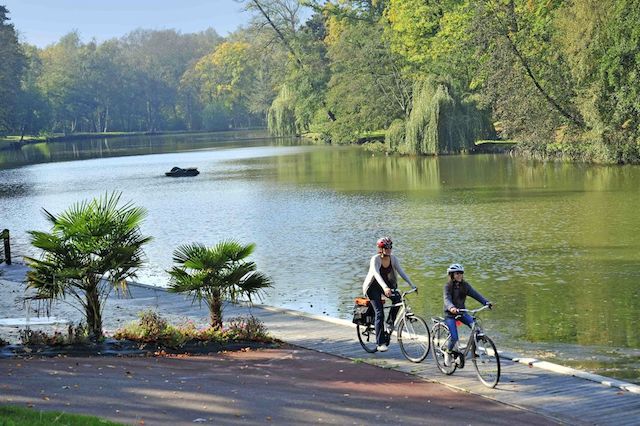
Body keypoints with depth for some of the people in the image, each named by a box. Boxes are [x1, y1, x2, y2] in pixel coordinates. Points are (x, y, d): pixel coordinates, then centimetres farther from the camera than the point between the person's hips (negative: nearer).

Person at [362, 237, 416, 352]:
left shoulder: (393, 259, -8)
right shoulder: (375, 259, -23)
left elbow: (401, 272, -11)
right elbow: (376, 274, -38)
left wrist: (411, 285, -23)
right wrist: (385, 288, -53)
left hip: (387, 284, 5)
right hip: (374, 286, -5)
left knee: (397, 298, -26)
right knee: (379, 313, -15)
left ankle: (390, 322, -3)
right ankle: (380, 343, -12)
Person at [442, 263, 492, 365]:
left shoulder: (465, 285, 1)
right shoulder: (448, 286, -11)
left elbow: (476, 294, -8)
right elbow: (447, 299, -26)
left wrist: (486, 302, -25)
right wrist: (451, 307, -48)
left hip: (462, 312, 4)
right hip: (450, 314, -4)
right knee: (454, 338, -15)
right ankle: (448, 353, 14)